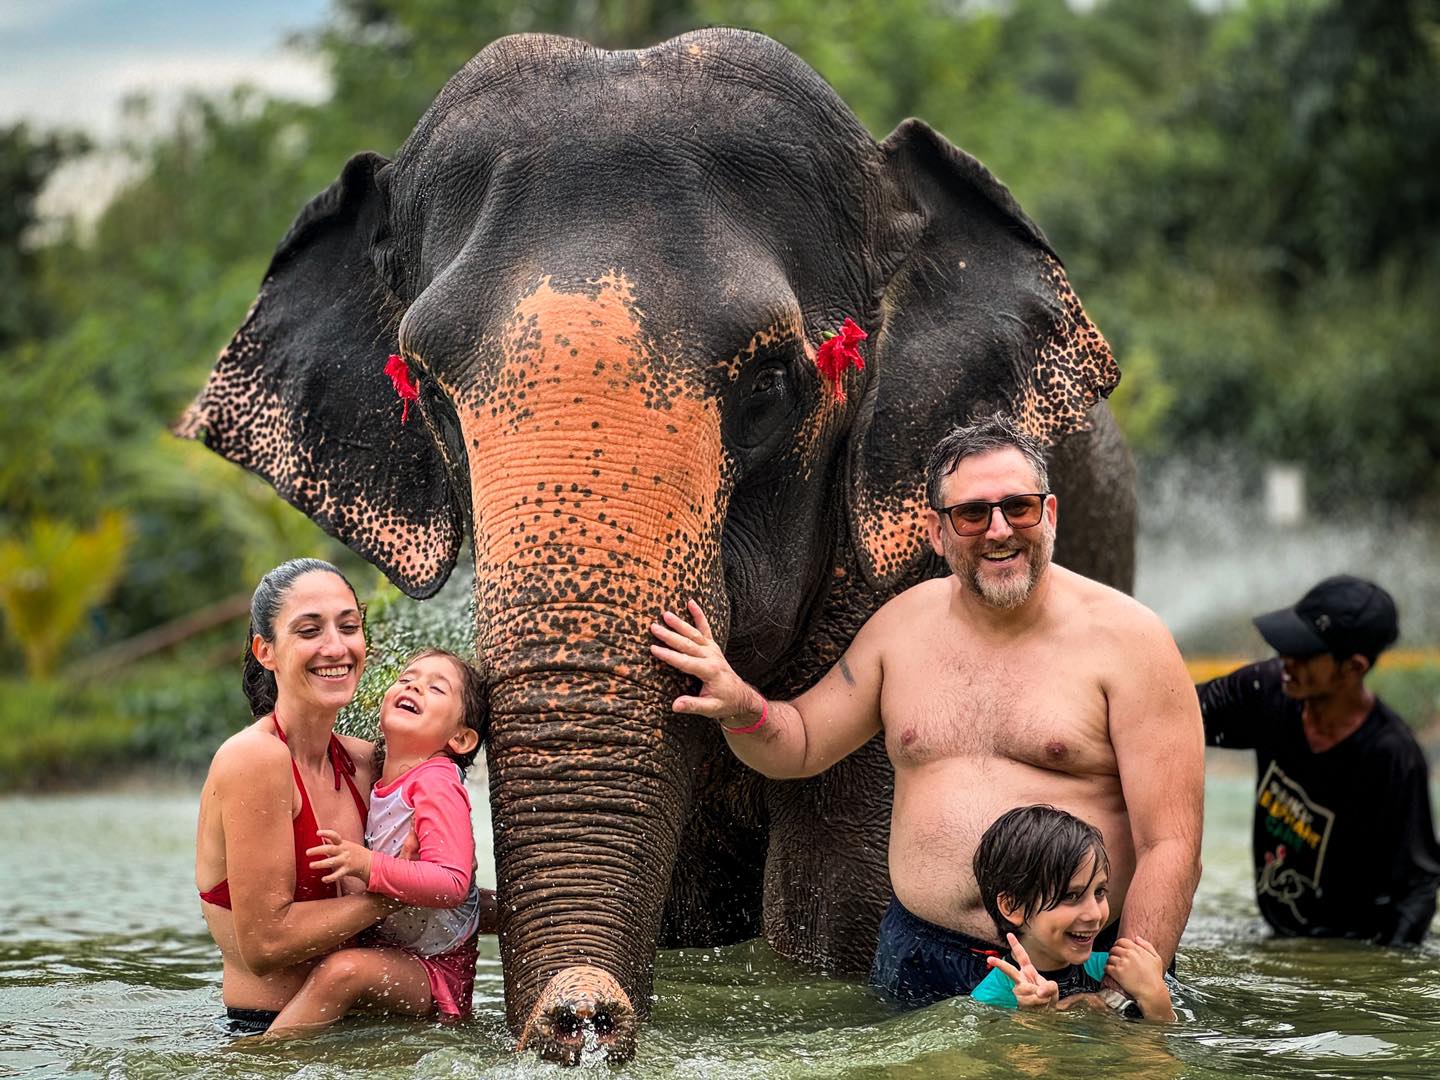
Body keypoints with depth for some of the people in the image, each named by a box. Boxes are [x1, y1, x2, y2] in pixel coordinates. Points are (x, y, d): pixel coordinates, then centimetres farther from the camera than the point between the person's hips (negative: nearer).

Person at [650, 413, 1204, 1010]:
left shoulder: (1124, 637, -5)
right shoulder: (905, 622, 10)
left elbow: (1170, 846, -9)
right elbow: (801, 744, 20)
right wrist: (741, 707, -5)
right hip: (919, 965, 4)